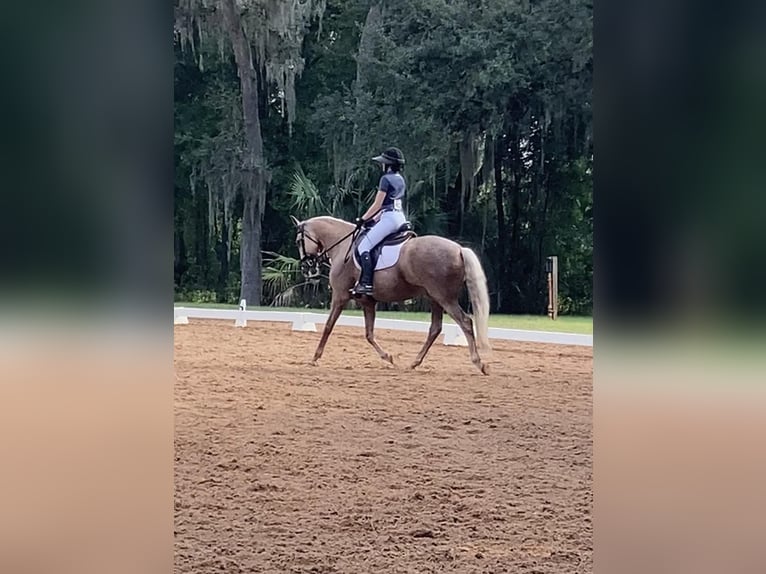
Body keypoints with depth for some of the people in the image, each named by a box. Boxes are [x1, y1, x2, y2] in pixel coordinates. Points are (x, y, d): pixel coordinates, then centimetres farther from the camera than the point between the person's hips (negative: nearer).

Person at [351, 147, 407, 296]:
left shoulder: (386, 179, -8)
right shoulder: (401, 180, 19)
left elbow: (378, 204, -8)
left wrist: (363, 219, 1)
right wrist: (375, 218, 23)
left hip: (389, 218, -10)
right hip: (401, 218, 10)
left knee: (364, 246, -12)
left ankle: (366, 283, -23)